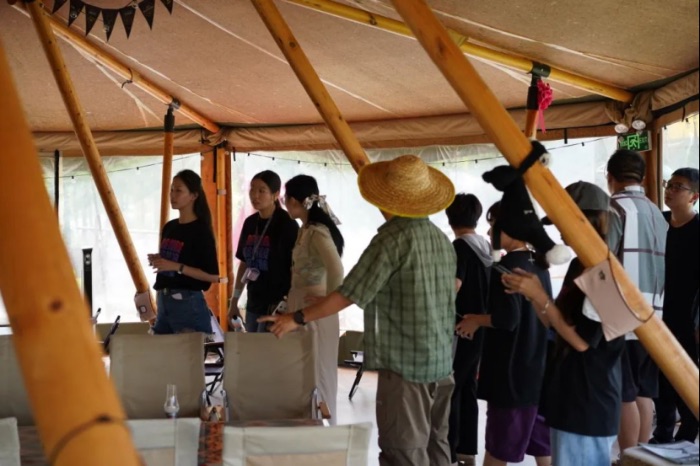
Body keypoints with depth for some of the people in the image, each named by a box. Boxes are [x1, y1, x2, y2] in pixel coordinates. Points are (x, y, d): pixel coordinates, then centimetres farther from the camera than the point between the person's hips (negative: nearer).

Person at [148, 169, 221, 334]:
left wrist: (177, 266, -21)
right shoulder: (168, 227, 10)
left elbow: (213, 276, -15)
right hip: (163, 300, 7)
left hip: (188, 302, -7)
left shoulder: (201, 231, -10)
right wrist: (157, 261, 1)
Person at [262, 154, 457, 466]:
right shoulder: (443, 239, 9)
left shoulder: (392, 238, -15)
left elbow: (349, 294, -16)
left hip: (405, 363, -8)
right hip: (442, 362, 8)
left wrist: (298, 318, -6)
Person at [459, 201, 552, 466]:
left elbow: (507, 319, -26)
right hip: (537, 367, 8)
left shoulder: (504, 270, -17)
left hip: (511, 370, -8)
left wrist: (477, 320, -8)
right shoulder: (539, 266, 8)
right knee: (540, 438, 16)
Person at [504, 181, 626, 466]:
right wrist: (531, 293, -1)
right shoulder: (579, 265, 10)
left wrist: (539, 297, -18)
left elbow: (582, 340, -20)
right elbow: (555, 324, 14)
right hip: (568, 394, 9)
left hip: (589, 400, -9)